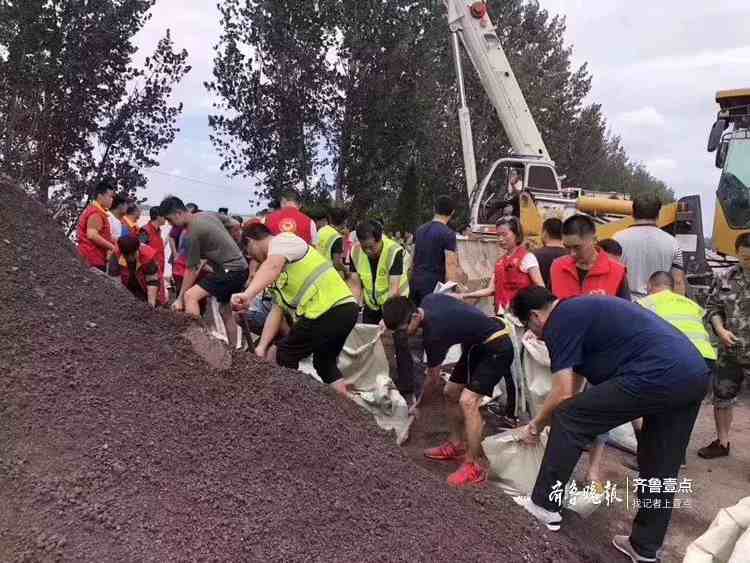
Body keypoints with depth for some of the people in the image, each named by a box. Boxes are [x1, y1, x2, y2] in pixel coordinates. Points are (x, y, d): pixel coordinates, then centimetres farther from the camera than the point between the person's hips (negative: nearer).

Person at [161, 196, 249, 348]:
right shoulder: (208, 214, 5)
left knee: (190, 296, -20)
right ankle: (233, 348, 32)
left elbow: (191, 270, -13)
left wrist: (180, 298, -5)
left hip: (231, 270, -10)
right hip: (241, 267, 10)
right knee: (225, 310, 22)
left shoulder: (194, 232, -17)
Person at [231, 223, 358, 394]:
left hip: (329, 310, -10)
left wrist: (247, 295, -40)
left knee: (285, 356, 4)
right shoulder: (279, 272, 28)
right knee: (324, 362, 24)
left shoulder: (282, 240, -2)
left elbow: (272, 266, -25)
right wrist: (262, 346, 19)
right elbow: (276, 310, 25)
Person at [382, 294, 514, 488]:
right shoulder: (428, 300, -6)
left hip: (497, 349, -10)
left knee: (468, 401, -22)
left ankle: (475, 466, -16)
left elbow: (432, 377, -12)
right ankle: (457, 445, 26)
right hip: (477, 345, 10)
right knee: (450, 392, 12)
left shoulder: (434, 332, -27)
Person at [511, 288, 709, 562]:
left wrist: (536, 424, 15)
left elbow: (564, 394, -2)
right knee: (661, 467, 20)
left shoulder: (559, 321, 0)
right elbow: (576, 381, 35)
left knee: (568, 420, 2)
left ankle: (545, 505, 14)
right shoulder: (582, 308, 28)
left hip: (659, 375, -10)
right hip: (695, 374, 10)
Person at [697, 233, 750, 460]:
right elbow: (713, 308, 9)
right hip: (730, 352, 4)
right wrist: (720, 330, -7)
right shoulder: (726, 277, 2)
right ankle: (722, 443, 32)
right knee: (722, 396, 15)